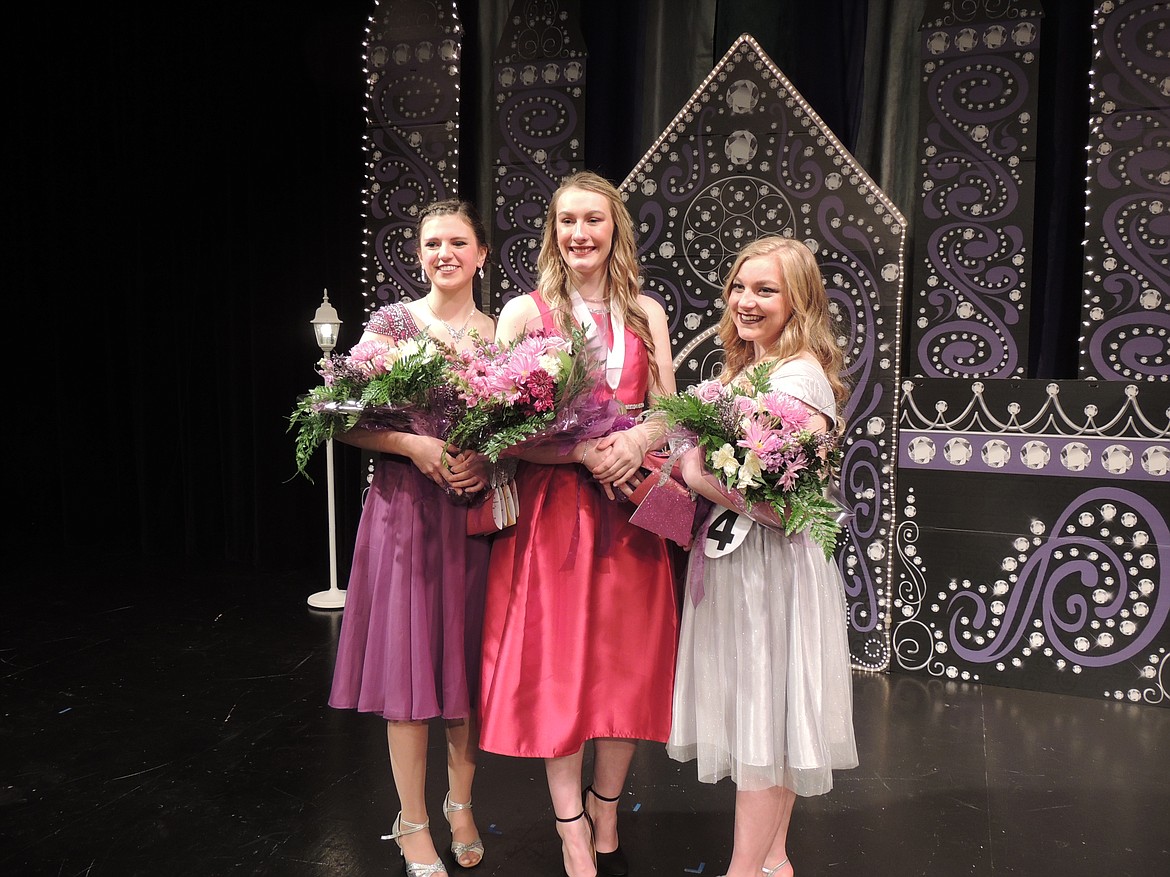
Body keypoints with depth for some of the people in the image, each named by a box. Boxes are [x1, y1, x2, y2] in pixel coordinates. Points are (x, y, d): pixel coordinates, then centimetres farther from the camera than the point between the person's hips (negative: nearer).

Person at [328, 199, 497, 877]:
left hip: (476, 511, 3)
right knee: (408, 665, 3)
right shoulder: (392, 322, 0)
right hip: (407, 508, -2)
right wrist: (415, 445, -19)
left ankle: (461, 804, 33)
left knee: (470, 662, 11)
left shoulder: (500, 332, 7)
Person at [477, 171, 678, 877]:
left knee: (628, 660, 10)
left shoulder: (645, 312, 9)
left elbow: (671, 412, 8)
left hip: (629, 507, 3)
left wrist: (639, 439, -14)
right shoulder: (524, 312, -2)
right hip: (551, 506, -3)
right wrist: (585, 451, -20)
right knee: (557, 665, 2)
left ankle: (606, 819, 33)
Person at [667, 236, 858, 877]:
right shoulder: (742, 371, 13)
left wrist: (692, 472, -17)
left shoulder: (802, 377, -16)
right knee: (757, 712, 17)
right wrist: (683, 470, -5)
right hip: (731, 559, 9)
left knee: (765, 713, 3)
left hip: (772, 562, -9)